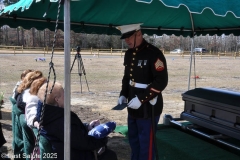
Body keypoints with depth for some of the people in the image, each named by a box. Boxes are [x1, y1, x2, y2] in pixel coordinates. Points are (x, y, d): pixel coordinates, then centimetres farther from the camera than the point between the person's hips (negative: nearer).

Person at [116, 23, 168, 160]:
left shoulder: (154, 53, -17)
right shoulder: (129, 54, 8)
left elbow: (161, 81, -21)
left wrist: (141, 99, -25)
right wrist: (123, 95, 3)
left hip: (149, 107, -8)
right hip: (133, 107, 8)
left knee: (146, 143, 3)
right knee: (133, 140, 21)